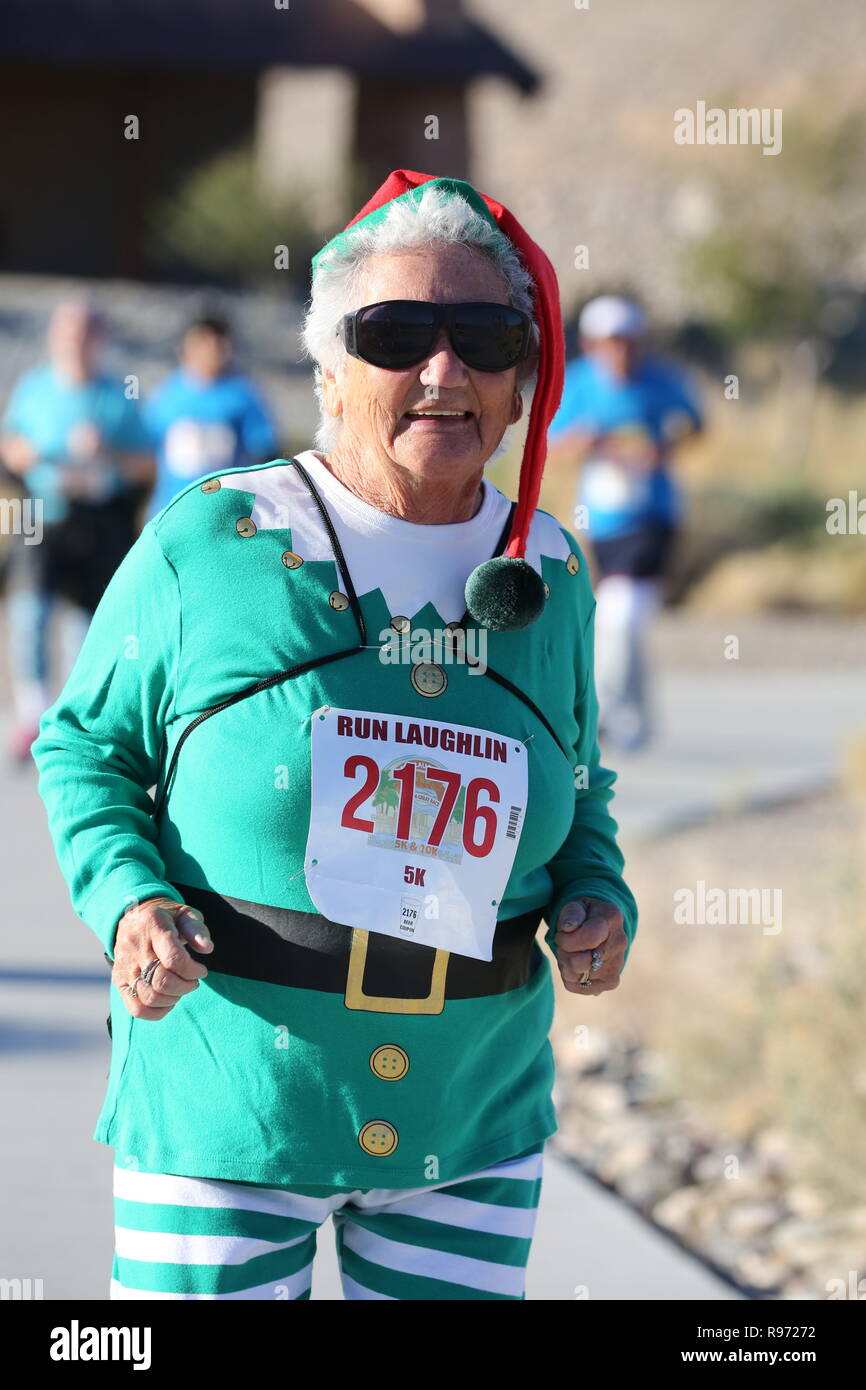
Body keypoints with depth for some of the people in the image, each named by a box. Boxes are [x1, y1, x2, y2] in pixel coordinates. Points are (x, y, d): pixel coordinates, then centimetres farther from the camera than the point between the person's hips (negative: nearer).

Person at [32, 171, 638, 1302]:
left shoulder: (550, 575, 6)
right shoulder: (206, 544, -6)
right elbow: (85, 746, 4)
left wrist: (597, 899, 1)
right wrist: (128, 900, -14)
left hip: (469, 1123, 3)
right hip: (224, 1111, -3)